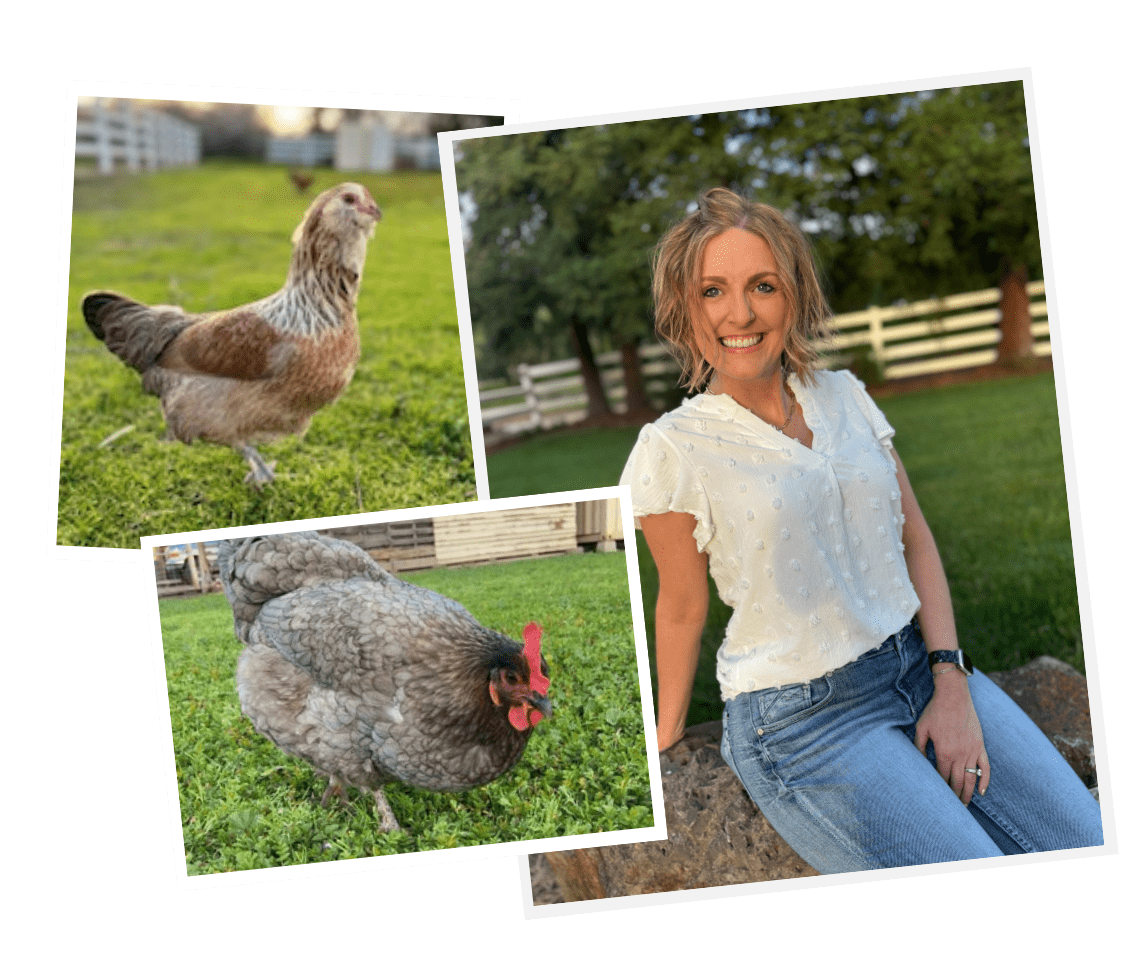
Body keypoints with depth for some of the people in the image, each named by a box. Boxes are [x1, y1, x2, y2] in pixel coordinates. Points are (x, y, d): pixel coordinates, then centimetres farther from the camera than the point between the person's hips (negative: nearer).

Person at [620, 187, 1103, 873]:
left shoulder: (844, 396, 5)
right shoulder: (673, 449, -10)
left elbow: (915, 539, 7)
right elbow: (682, 608, 1)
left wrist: (951, 681, -4)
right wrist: (665, 741, 10)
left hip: (921, 662, 5)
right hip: (801, 715, -5)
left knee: (1098, 853, -7)